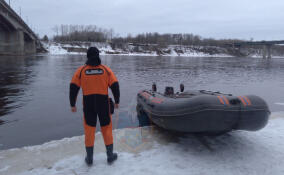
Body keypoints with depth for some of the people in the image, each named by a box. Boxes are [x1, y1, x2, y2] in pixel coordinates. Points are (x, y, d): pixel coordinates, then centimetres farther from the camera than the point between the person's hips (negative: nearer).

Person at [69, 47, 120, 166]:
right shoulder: (106, 70, -1)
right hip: (103, 103, 0)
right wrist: (117, 101, 8)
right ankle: (110, 156, 23)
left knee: (89, 129, 13)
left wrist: (72, 104, 8)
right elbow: (115, 86, -3)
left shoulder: (81, 70, -1)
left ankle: (89, 158, 23)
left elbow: (73, 88, -1)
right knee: (106, 128, 13)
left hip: (88, 104, 1)